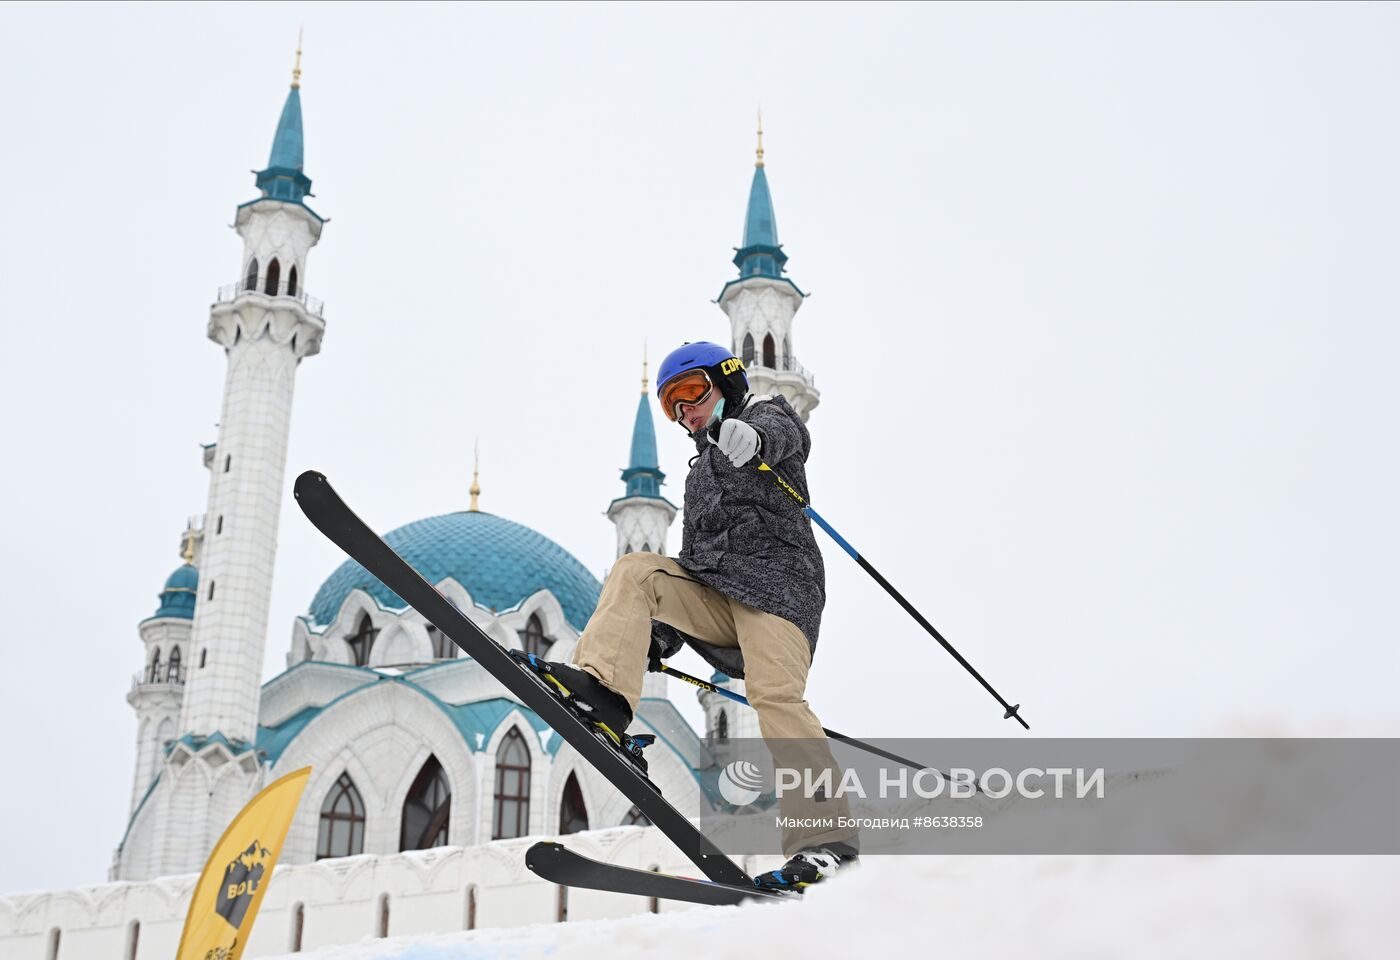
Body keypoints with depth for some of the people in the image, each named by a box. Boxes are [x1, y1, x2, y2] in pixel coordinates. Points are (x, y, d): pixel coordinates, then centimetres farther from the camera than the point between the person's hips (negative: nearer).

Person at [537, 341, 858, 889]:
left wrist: (754, 437, -41)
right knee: (636, 572, -12)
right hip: (714, 596, 7)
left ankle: (826, 838, -29)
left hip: (775, 582, -7)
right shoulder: (700, 471, 35)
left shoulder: (765, 414, 13)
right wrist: (659, 636, 18)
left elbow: (787, 433, -15)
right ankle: (605, 691, -28)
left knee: (774, 694, -25)